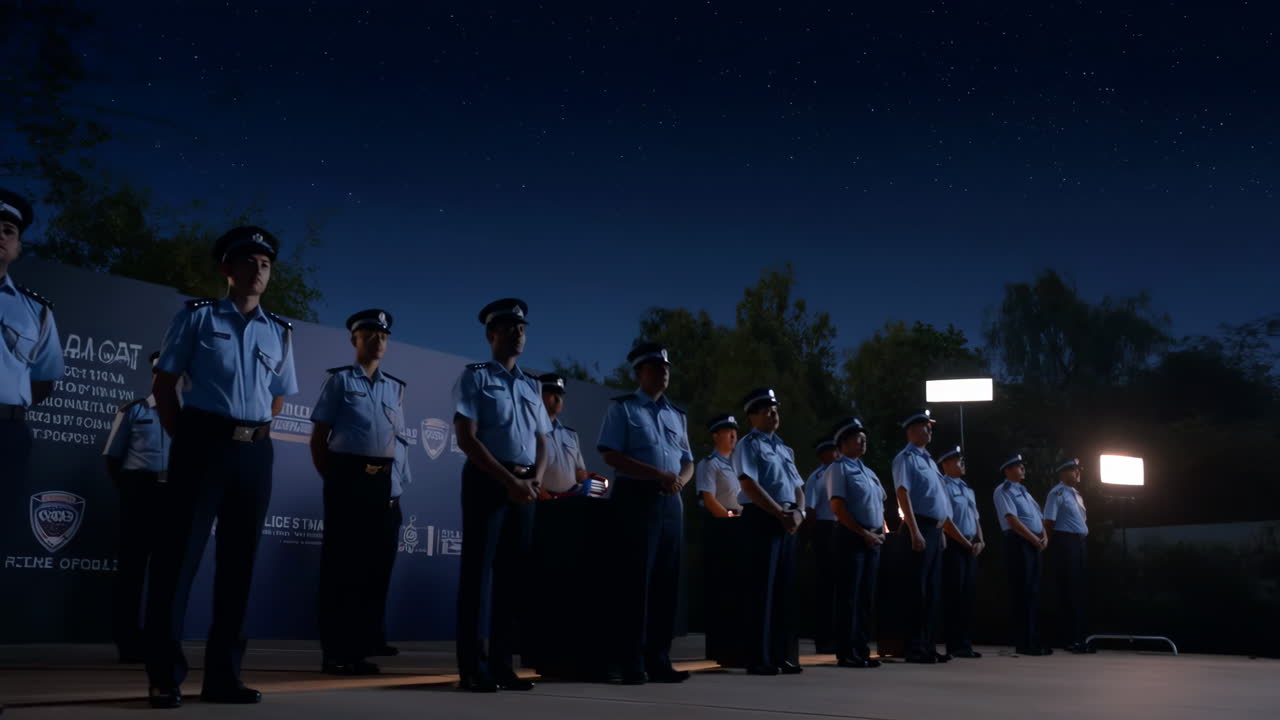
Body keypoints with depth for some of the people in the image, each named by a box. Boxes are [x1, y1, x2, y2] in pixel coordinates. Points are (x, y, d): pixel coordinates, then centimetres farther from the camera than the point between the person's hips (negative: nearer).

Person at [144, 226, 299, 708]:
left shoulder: (279, 332, 13)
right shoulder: (198, 316, 4)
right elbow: (164, 383, 4)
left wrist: (253, 433, 12)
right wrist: (183, 438, 1)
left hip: (255, 452, 4)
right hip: (203, 443, -4)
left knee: (239, 562, 6)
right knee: (180, 554, -5)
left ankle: (222, 674, 14)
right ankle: (165, 676, 1)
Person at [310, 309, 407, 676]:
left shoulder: (395, 387, 15)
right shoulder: (339, 379, 4)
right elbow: (319, 436, 3)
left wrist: (391, 481, 7)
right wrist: (330, 477, -2)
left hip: (383, 484, 5)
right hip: (348, 479, -4)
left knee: (375, 567, 5)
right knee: (340, 567, -2)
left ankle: (360, 650, 13)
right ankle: (335, 653, 4)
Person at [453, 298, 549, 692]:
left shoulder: (532, 386, 18)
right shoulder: (475, 377, 0)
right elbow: (466, 439, -9)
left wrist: (535, 479, -3)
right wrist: (509, 481, -15)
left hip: (525, 488, 6)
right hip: (487, 481, -6)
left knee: (515, 573, 5)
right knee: (479, 570, -6)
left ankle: (501, 664, 12)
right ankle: (473, 667, -2)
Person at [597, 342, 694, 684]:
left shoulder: (677, 414, 18)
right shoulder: (622, 408, 1)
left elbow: (688, 462, 19)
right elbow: (612, 455, -10)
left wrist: (680, 480, -6)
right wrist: (659, 475, -17)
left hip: (671, 502, 6)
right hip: (636, 499, -6)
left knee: (667, 582, 5)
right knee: (636, 581, -6)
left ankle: (659, 661, 11)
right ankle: (631, 664, 0)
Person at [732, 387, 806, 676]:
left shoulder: (785, 449, 21)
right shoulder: (748, 445, -3)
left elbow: (798, 487, 19)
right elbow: (751, 486, -14)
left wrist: (797, 513, -2)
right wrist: (781, 514, -14)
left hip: (788, 523, 8)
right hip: (762, 520, -8)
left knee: (783, 589, 9)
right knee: (762, 589, -7)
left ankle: (780, 655, 14)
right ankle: (759, 658, -3)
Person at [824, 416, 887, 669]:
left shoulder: (869, 472, 20)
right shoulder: (839, 469, -5)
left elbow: (880, 504, 24)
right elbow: (838, 508, -13)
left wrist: (882, 531, 6)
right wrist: (864, 533, -14)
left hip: (873, 540, 8)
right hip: (850, 537, -8)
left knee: (867, 597, 9)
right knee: (849, 596, -6)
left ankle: (862, 650, 15)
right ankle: (846, 653, -2)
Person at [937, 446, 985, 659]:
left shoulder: (968, 489, 20)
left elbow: (975, 519, 21)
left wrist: (979, 541, 3)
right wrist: (967, 544, -12)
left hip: (971, 549, 8)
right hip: (953, 546, -8)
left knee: (969, 595, 8)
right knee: (954, 596, -6)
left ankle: (965, 644, 14)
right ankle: (954, 645, -2)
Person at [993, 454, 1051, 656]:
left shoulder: (1025, 492, 24)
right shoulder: (1003, 491, -4)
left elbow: (1038, 517, 21)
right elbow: (1012, 520, -14)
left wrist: (1044, 537, 2)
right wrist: (1035, 539, -12)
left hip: (1035, 544, 9)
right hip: (1019, 543, -9)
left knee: (1034, 592, 9)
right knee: (1022, 592, -8)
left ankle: (1034, 641, 13)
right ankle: (1023, 643, -6)